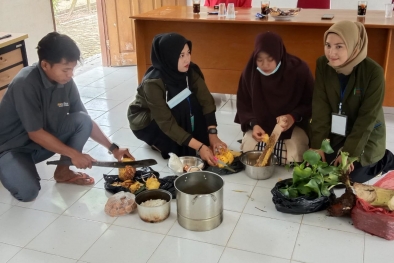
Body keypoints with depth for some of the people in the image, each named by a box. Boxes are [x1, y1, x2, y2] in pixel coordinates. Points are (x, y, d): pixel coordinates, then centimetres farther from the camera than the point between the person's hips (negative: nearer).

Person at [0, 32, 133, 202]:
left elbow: (86, 122, 0)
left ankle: (62, 171, 0)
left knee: (82, 120, -17)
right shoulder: (25, 84, -30)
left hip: (45, 142, 6)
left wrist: (113, 148, -6)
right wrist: (74, 154, -23)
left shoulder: (66, 82, -11)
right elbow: (35, 133, -26)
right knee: (27, 192, -29)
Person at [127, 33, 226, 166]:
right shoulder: (153, 83, -34)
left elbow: (206, 101, -21)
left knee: (192, 105, -24)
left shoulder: (190, 71, -19)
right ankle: (157, 142, -5)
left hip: (173, 112, 5)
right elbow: (166, 123, -35)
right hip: (145, 120, -5)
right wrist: (199, 147, -39)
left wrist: (212, 135, -32)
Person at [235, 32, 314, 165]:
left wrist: (294, 117, -23)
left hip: (293, 128, -1)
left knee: (293, 160, -20)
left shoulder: (299, 70, -16)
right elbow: (243, 105, 2)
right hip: (259, 127, 2)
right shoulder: (250, 72, -9)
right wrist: (253, 124, -16)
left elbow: (311, 103, -5)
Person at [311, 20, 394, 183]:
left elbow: (367, 117, -22)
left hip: (366, 134, -4)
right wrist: (317, 144, -18)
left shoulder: (373, 72, -26)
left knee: (352, 175, -11)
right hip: (336, 131, 4)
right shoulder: (322, 64, -16)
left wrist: (349, 152, -23)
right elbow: (320, 107, -15)